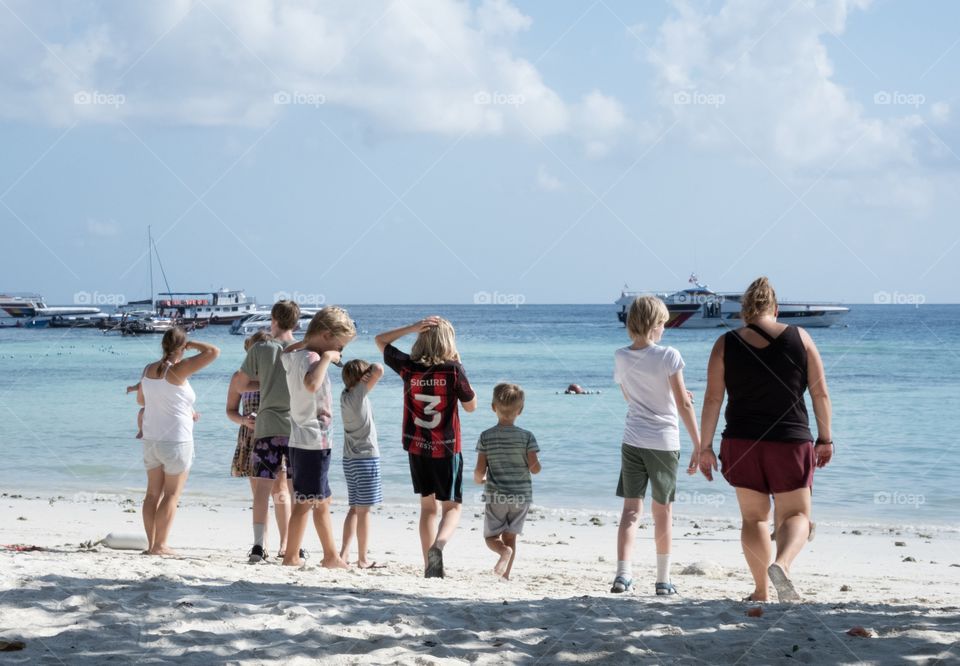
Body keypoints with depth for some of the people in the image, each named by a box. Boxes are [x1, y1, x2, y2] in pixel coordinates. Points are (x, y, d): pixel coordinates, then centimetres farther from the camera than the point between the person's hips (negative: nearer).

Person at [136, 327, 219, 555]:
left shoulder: (149, 370, 4)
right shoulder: (178, 370, -17)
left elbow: (141, 400, 20)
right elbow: (213, 352, -20)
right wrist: (191, 344, -2)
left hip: (151, 440, 6)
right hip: (176, 441, -6)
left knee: (153, 492, 12)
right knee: (171, 494, 1)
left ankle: (151, 543, 12)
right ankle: (160, 545, 0)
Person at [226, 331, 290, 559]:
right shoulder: (240, 378, 5)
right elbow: (231, 410, 12)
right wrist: (243, 420, -8)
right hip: (251, 439, 2)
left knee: (279, 491, -9)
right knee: (258, 494, 4)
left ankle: (285, 543, -4)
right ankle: (262, 544, 7)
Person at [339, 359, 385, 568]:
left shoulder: (344, 396, 7)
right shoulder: (359, 393, -13)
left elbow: (352, 382, 26)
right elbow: (379, 370, -20)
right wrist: (372, 368, 0)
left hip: (349, 459, 8)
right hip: (366, 457, -8)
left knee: (354, 508, 14)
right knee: (363, 510, -4)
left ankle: (344, 553, 9)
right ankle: (362, 559, -1)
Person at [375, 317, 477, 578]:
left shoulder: (408, 367, -3)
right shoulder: (453, 369, -12)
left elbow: (381, 341, 12)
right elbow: (471, 405, 1)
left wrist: (413, 328, 2)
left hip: (417, 448, 3)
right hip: (446, 449, -3)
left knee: (428, 506, 16)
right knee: (452, 507, 4)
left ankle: (429, 567, 14)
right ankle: (438, 546, -25)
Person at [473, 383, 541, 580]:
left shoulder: (486, 437, -6)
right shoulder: (527, 436, -7)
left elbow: (480, 470, -6)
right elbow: (535, 468, -8)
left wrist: (478, 479, 15)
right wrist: (536, 464, 14)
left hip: (495, 496, -1)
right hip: (521, 496, 1)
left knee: (491, 536, 8)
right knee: (510, 537, 10)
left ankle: (505, 551, -22)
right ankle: (506, 574, 2)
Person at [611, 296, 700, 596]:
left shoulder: (621, 357, 2)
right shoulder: (668, 356, -11)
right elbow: (684, 405, -11)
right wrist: (699, 446, -5)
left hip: (633, 441, 2)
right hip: (665, 442, -2)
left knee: (631, 508, 3)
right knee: (662, 510, 10)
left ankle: (623, 572, -14)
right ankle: (663, 580, 18)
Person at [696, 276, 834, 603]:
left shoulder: (726, 344, -2)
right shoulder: (799, 338, 0)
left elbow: (712, 399, -4)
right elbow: (820, 393, 0)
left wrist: (705, 447, 1)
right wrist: (825, 439, 8)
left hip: (742, 442, 1)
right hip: (791, 442, -1)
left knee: (753, 516, 15)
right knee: (796, 515, 8)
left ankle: (761, 590, 13)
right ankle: (781, 564, -21)